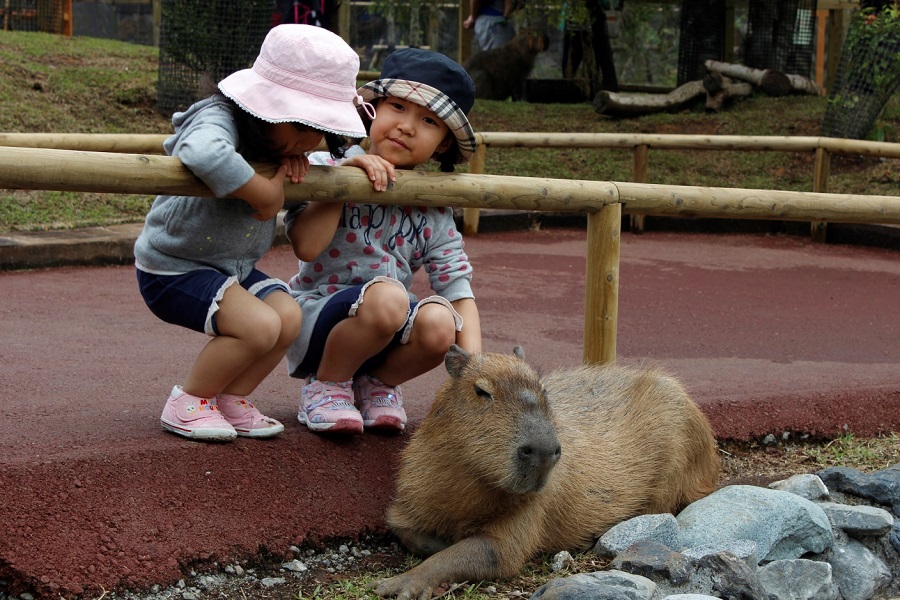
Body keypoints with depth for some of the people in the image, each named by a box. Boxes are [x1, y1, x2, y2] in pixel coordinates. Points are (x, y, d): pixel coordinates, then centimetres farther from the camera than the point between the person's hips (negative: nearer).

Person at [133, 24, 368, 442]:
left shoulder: (279, 136, 1)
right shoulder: (218, 121, -26)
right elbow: (205, 153, -51)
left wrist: (296, 161, -6)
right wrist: (266, 194, -37)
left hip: (233, 267, 9)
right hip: (172, 269, -9)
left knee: (288, 316, -12)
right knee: (259, 325, -25)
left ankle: (231, 401, 7)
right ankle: (188, 404, -4)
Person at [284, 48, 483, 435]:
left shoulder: (433, 213, 4)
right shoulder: (325, 167, -5)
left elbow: (459, 291, -3)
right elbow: (306, 246, -20)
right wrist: (341, 177, -23)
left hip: (386, 334, 4)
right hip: (313, 322, -4)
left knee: (439, 321, -29)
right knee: (386, 295, -35)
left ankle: (377, 384, 3)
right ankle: (327, 385, -7)